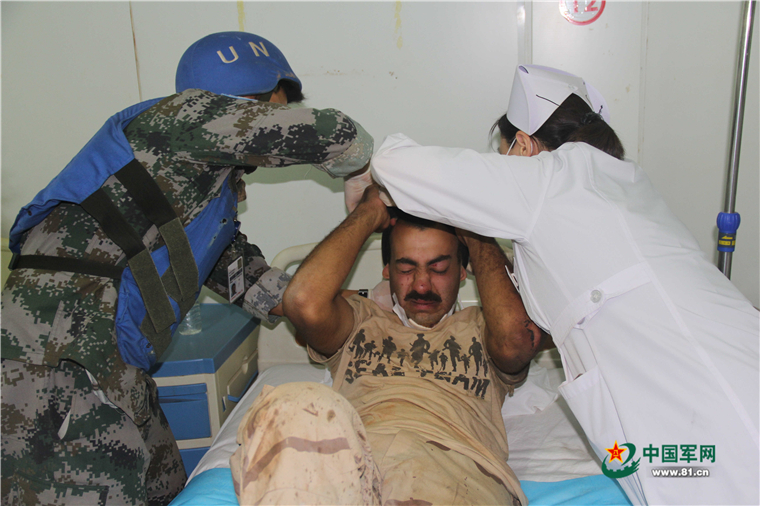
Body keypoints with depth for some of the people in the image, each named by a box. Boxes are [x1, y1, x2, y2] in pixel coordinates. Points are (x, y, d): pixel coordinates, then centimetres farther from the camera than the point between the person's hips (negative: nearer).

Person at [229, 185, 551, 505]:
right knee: (294, 409, -34)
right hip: (344, 460, 3)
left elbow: (519, 338, 4)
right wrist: (370, 213, 20)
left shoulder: (480, 327, 30)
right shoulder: (361, 320, 30)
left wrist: (475, 234, 19)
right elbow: (304, 302, 7)